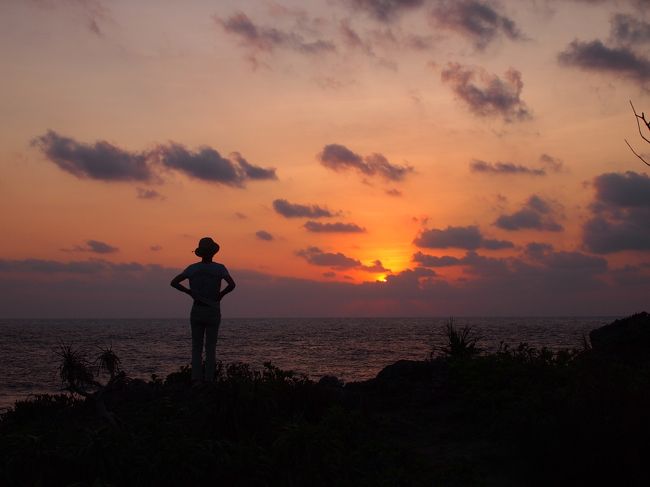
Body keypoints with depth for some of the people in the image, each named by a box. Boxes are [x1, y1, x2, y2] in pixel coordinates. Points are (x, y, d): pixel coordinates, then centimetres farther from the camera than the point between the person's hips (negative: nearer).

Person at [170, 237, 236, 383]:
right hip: (213, 313, -2)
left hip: (196, 312, 2)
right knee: (211, 348, 5)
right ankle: (209, 380, 0)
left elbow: (173, 282, -7)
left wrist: (190, 292, 2)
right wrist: (221, 294, -5)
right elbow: (232, 284, -23)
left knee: (196, 347, 8)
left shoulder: (192, 268, 1)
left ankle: (196, 379, -4)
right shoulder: (220, 268, -7)